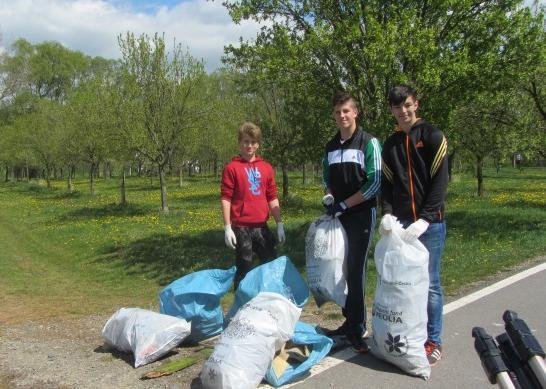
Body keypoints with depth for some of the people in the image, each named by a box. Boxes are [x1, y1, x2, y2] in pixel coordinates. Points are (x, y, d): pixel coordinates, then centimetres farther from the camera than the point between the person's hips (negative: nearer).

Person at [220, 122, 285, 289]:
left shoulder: (266, 168, 9)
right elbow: (226, 199, -6)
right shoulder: (232, 168, -4)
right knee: (244, 269, 4)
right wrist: (227, 228, -11)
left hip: (261, 226, 5)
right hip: (241, 228, -4)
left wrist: (279, 224, 8)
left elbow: (272, 198, 12)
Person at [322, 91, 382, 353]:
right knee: (342, 270, 9)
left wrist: (344, 204, -14)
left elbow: (375, 182, -12)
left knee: (356, 271, -7)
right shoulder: (331, 146, 11)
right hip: (337, 216, 6)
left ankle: (357, 328, 1)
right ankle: (350, 321, 22)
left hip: (361, 215, -6)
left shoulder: (369, 143, -6)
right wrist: (328, 197, 0)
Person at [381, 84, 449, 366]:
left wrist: (425, 219, -17)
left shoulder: (432, 136, -1)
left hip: (430, 223, -4)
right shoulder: (390, 144, 13)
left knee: (430, 283, 2)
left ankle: (433, 341, 13)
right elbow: (387, 184, 10)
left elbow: (440, 181, -8)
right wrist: (388, 214, -8)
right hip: (401, 223, 4)